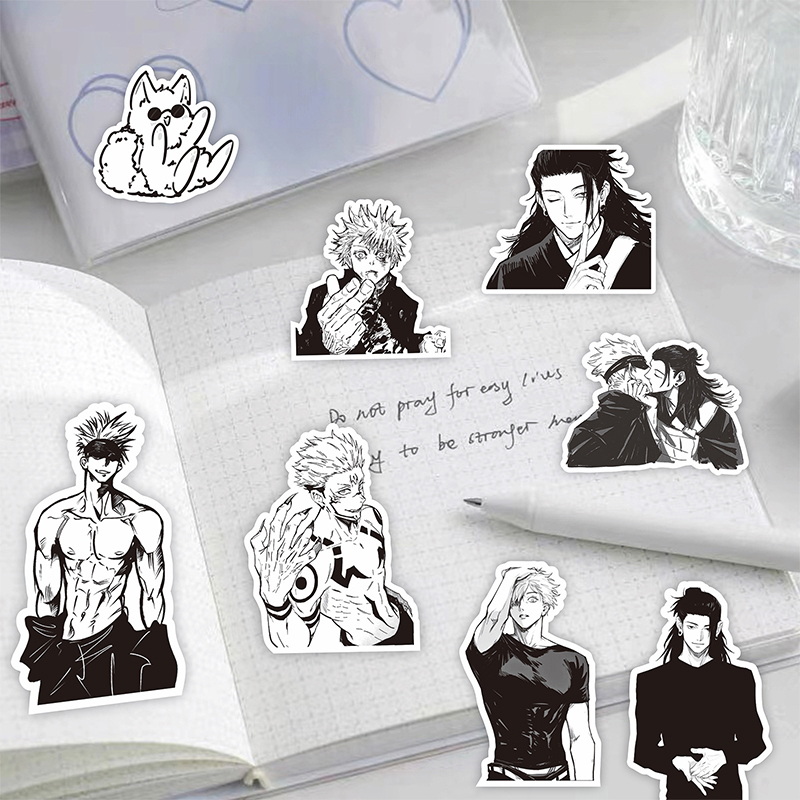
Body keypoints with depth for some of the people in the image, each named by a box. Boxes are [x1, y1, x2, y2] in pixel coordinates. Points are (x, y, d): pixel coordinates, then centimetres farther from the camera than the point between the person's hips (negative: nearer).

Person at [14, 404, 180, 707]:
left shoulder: (143, 519, -2)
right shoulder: (53, 519, 2)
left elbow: (153, 595, 2)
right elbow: (46, 599, 6)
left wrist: (156, 659, 0)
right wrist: (38, 663, 4)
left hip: (119, 645, -1)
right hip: (63, 648, 2)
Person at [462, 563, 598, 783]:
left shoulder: (572, 661, 5)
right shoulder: (491, 652, 0)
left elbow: (581, 738, 6)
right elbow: (493, 614, -24)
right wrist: (511, 573, -9)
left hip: (558, 777, 2)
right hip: (505, 778, -2)